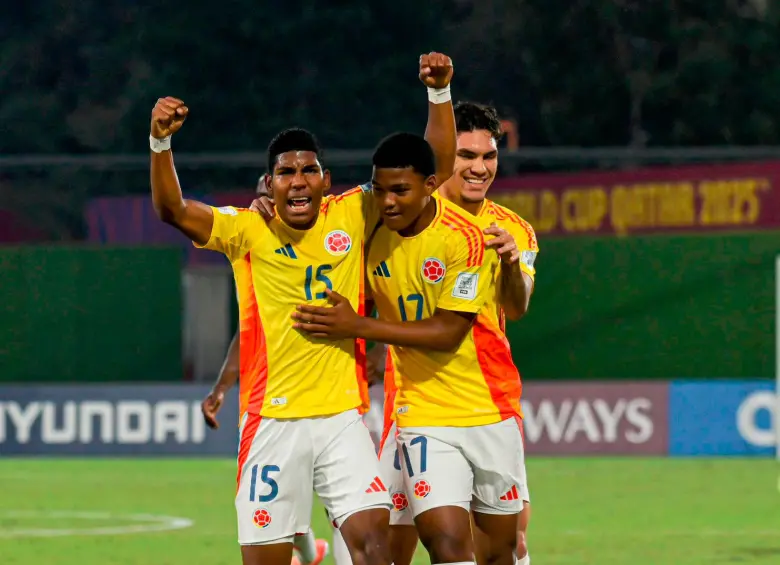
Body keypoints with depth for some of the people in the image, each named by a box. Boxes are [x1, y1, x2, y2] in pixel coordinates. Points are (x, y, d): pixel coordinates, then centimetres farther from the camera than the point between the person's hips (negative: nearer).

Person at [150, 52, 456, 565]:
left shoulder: (352, 217, 4)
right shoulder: (248, 231, -1)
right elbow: (172, 210, -14)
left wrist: (440, 93, -9)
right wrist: (161, 142, -30)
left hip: (342, 416, 1)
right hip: (272, 421, -1)